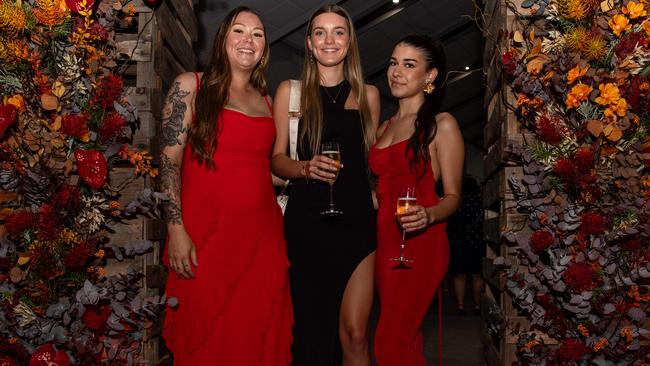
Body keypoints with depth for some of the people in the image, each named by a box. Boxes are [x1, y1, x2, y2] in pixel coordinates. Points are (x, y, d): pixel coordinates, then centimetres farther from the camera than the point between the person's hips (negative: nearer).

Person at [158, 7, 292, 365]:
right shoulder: (190, 86, 2)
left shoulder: (265, 101, 16)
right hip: (206, 238, -4)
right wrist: (176, 228, -13)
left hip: (261, 237, 4)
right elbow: (169, 160, -5)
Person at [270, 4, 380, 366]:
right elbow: (276, 159, 4)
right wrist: (305, 168, -16)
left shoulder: (368, 95, 12)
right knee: (312, 326, 3)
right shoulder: (290, 91, 7)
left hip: (357, 219, 1)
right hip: (307, 221, -1)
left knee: (355, 333, -6)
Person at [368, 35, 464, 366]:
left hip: (420, 243, -6)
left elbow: (452, 196, -4)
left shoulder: (442, 125, -3)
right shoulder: (384, 127, 16)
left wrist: (428, 215, -24)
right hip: (384, 240, 6)